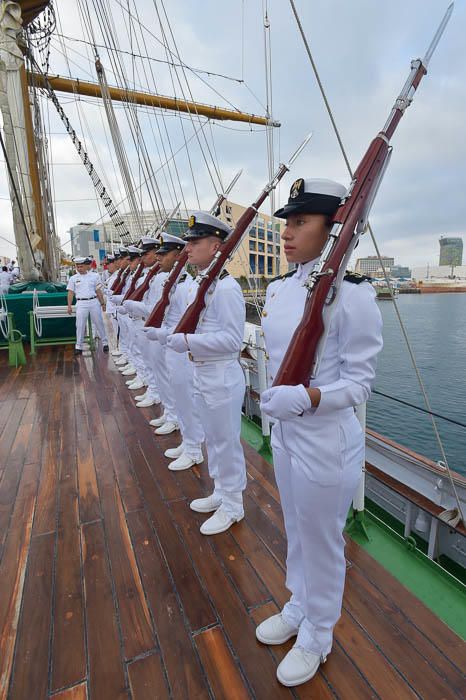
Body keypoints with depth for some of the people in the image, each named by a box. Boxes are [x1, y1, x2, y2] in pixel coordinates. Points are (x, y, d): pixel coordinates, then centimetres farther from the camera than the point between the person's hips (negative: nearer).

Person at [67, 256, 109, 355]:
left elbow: (98, 291, 8)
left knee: (99, 323, 6)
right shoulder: (73, 278, 6)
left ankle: (105, 343, 18)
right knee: (80, 325, 1)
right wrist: (69, 306, 2)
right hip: (81, 303, 0)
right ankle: (78, 346, 8)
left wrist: (102, 302, 7)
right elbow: (71, 293, 7)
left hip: (94, 302, 0)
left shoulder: (94, 276, 5)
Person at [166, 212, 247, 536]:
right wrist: (169, 335, 6)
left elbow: (233, 339, -23)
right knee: (213, 440, 22)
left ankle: (233, 506, 28)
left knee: (226, 442, 7)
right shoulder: (199, 285, 11)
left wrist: (187, 342, -25)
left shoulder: (226, 287, -19)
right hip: (202, 374, 10)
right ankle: (221, 492, 42)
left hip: (222, 377, -9)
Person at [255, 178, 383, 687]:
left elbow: (359, 382, -16)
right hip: (285, 433, 7)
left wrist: (307, 397, -32)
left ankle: (317, 637, 46)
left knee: (322, 544, 17)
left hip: (327, 442, -7)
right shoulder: (278, 288, 3)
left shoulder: (353, 295, -19)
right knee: (296, 532, 27)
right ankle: (298, 607, 55)